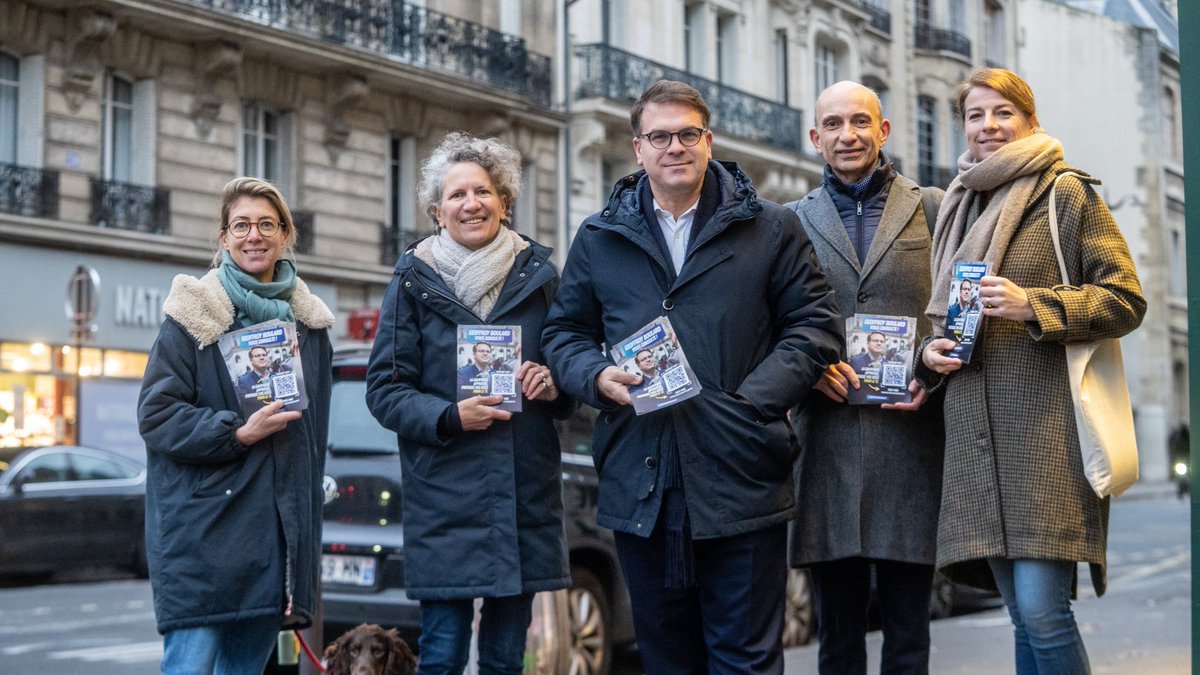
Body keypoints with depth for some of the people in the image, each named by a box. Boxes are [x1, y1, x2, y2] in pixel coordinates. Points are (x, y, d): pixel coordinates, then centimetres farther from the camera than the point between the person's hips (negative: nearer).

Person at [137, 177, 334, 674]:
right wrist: (238, 433, -16)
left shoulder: (308, 324, 14)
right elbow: (155, 415, -6)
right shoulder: (193, 315, -2)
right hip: (202, 526, -5)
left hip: (277, 530, 5)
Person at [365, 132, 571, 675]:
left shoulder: (537, 274, 8)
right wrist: (449, 417, -15)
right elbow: (383, 389, 1)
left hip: (527, 493, 3)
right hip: (445, 495, -2)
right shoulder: (414, 281, 2)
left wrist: (554, 387, -5)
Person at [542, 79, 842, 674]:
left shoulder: (772, 230, 6)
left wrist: (752, 400, -10)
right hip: (640, 486, 3)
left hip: (741, 484, -2)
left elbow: (814, 325, 3)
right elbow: (564, 332, 16)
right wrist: (598, 377, -7)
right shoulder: (599, 239, 12)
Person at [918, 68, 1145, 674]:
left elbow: (1126, 300, -3)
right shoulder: (957, 208, 20)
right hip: (977, 429, 6)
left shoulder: (1068, 194, 2)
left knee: (1042, 610, -12)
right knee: (1023, 618, 7)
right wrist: (930, 353, 7)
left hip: (1048, 422, -6)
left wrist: (1034, 306, -16)